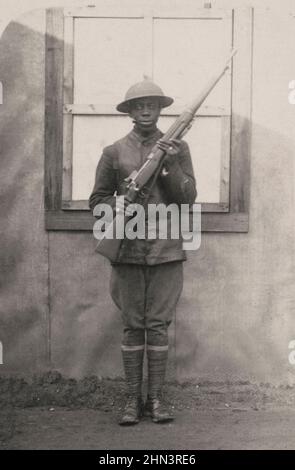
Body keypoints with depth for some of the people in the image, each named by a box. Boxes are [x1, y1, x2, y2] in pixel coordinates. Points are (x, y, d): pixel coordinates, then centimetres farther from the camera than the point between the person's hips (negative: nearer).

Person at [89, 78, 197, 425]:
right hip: (128, 250, 0)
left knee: (158, 325, 1)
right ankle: (133, 400, 8)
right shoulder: (114, 152, 9)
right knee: (132, 327, 2)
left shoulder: (178, 148, 9)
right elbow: (97, 199, 11)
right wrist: (116, 204, -10)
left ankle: (156, 399, 8)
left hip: (166, 250, 0)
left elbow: (188, 198, 1)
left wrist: (170, 164, -12)